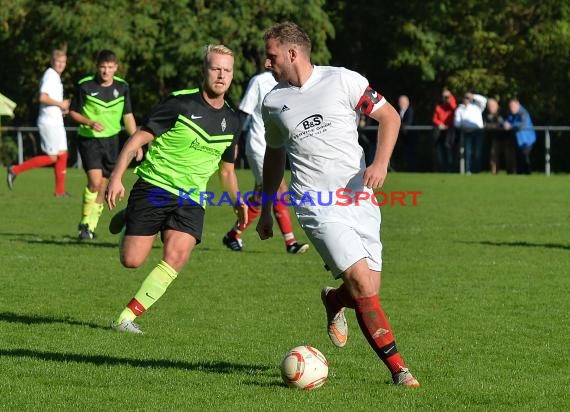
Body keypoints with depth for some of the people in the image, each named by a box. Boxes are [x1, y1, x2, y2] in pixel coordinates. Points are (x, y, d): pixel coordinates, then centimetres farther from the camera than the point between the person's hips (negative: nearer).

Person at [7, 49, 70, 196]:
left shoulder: (56, 77, 16)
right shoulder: (50, 76, -14)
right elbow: (43, 97, -26)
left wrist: (62, 108, 10)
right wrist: (60, 104, -16)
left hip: (56, 122, 10)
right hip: (49, 122, -10)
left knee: (62, 154, 7)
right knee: (52, 157, -8)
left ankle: (60, 190, 11)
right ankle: (15, 170, -2)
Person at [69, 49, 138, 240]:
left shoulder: (122, 87, 1)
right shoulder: (85, 86, -9)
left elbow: (128, 116, 9)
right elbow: (73, 112, 1)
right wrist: (89, 122, -17)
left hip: (111, 139, 4)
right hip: (89, 139, -4)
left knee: (103, 186, 5)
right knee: (95, 181, -19)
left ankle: (91, 226, 17)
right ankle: (85, 223, -5)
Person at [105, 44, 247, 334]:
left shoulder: (231, 122, 11)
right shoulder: (181, 104, -6)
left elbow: (226, 170, 24)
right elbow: (139, 138, -6)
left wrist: (236, 202, 9)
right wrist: (117, 176, -17)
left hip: (191, 199, 4)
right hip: (153, 187, -4)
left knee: (176, 256, -20)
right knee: (132, 260, -7)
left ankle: (127, 318, -13)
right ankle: (127, 220, 29)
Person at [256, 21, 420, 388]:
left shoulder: (343, 80, 0)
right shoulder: (273, 102, 10)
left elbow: (389, 116, 3)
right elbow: (274, 153, 24)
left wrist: (381, 162, -12)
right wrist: (266, 209, 27)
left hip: (360, 200, 1)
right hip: (318, 207, -1)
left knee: (368, 292, -2)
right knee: (363, 284, -18)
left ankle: (334, 301, 34)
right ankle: (397, 367, -8)